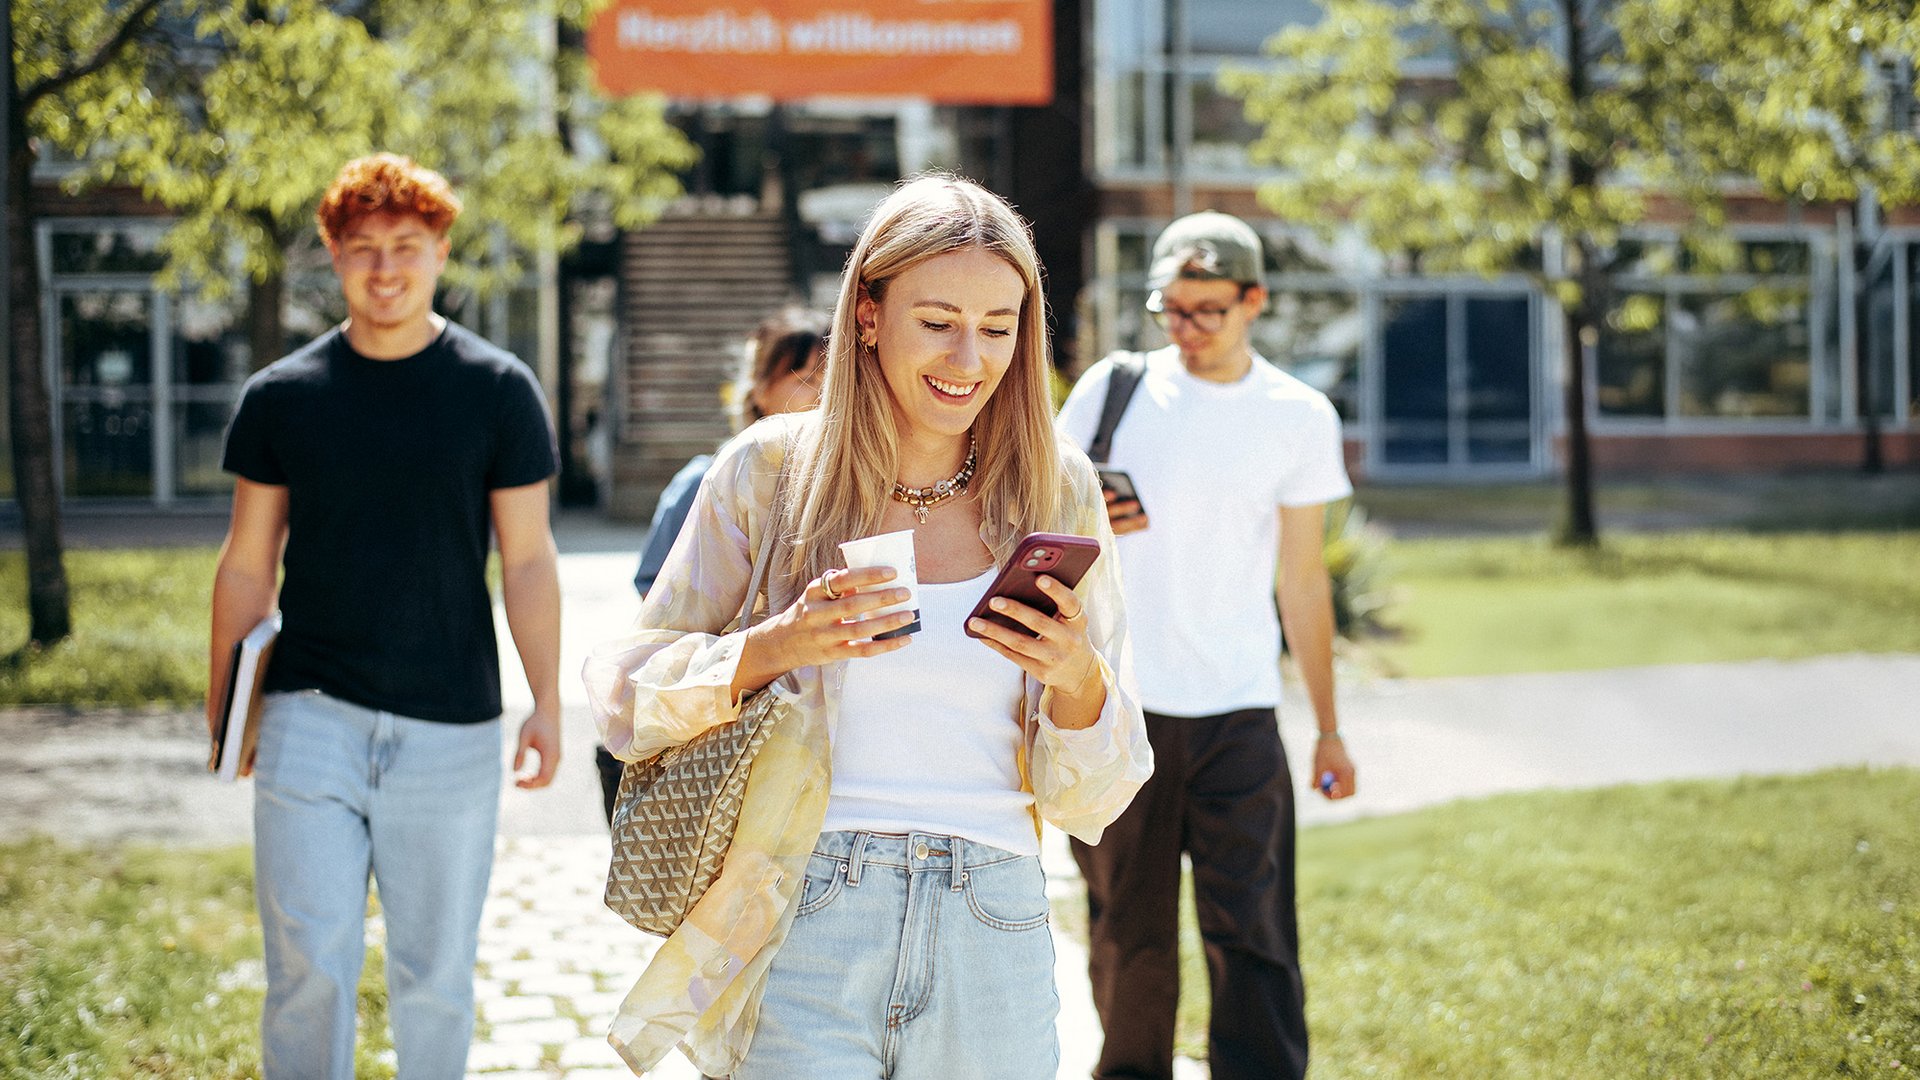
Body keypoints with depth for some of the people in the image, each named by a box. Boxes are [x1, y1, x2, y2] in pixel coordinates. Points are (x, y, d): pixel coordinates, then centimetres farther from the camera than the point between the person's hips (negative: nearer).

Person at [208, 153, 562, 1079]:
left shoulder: (499, 391, 1)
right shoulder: (282, 397, 4)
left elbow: (527, 561, 2)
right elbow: (248, 564, 10)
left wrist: (547, 704, -5)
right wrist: (221, 702, 8)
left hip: (450, 726, 0)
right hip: (310, 717, 0)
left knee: (434, 974, 7)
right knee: (309, 967, -6)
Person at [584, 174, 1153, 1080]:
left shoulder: (1057, 492, 5)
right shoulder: (771, 470, 1)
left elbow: (1092, 801, 8)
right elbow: (626, 694, 1)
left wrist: (1077, 680, -14)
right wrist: (771, 649, -16)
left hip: (991, 942, 2)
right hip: (804, 930, -2)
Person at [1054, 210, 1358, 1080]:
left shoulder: (1298, 416, 5)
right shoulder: (1113, 387, 3)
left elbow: (1303, 581, 11)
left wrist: (1329, 728, 11)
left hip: (1236, 713, 0)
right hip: (1114, 705, 0)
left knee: (1252, 935, -7)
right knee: (1128, 928, 6)